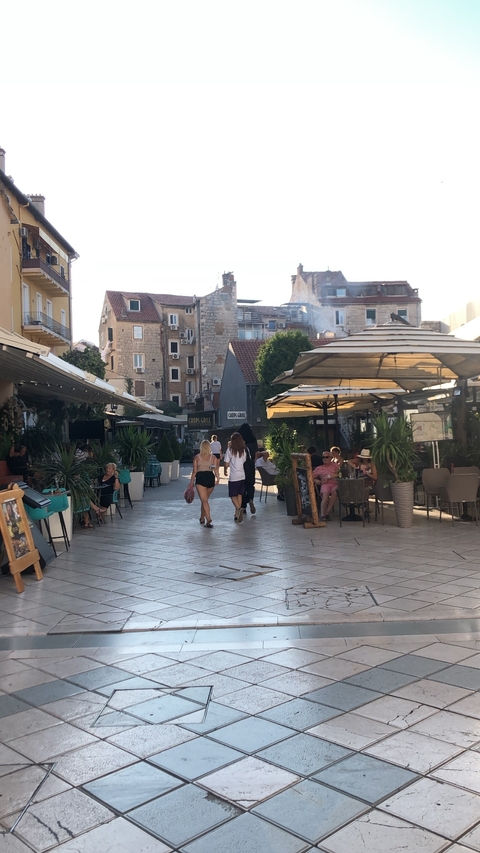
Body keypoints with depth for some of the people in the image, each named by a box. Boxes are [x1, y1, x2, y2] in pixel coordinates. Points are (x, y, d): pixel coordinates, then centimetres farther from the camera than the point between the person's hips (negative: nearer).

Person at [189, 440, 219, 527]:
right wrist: (218, 478, -10)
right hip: (210, 477, 3)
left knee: (204, 500, -7)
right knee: (205, 499, 19)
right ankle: (202, 518, 30)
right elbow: (216, 469, -4)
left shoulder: (197, 457, 8)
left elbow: (194, 471, 5)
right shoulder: (214, 457, 11)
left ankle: (208, 519, -23)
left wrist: (191, 483, 9)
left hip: (200, 478, -2)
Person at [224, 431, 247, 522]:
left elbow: (226, 464, -8)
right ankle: (237, 513, 17)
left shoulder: (230, 450, -9)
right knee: (239, 495, 15)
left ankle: (239, 509, -24)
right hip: (243, 476, 4)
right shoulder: (245, 450, 2)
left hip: (233, 476, -4)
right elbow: (246, 462, 7)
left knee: (233, 495, 1)